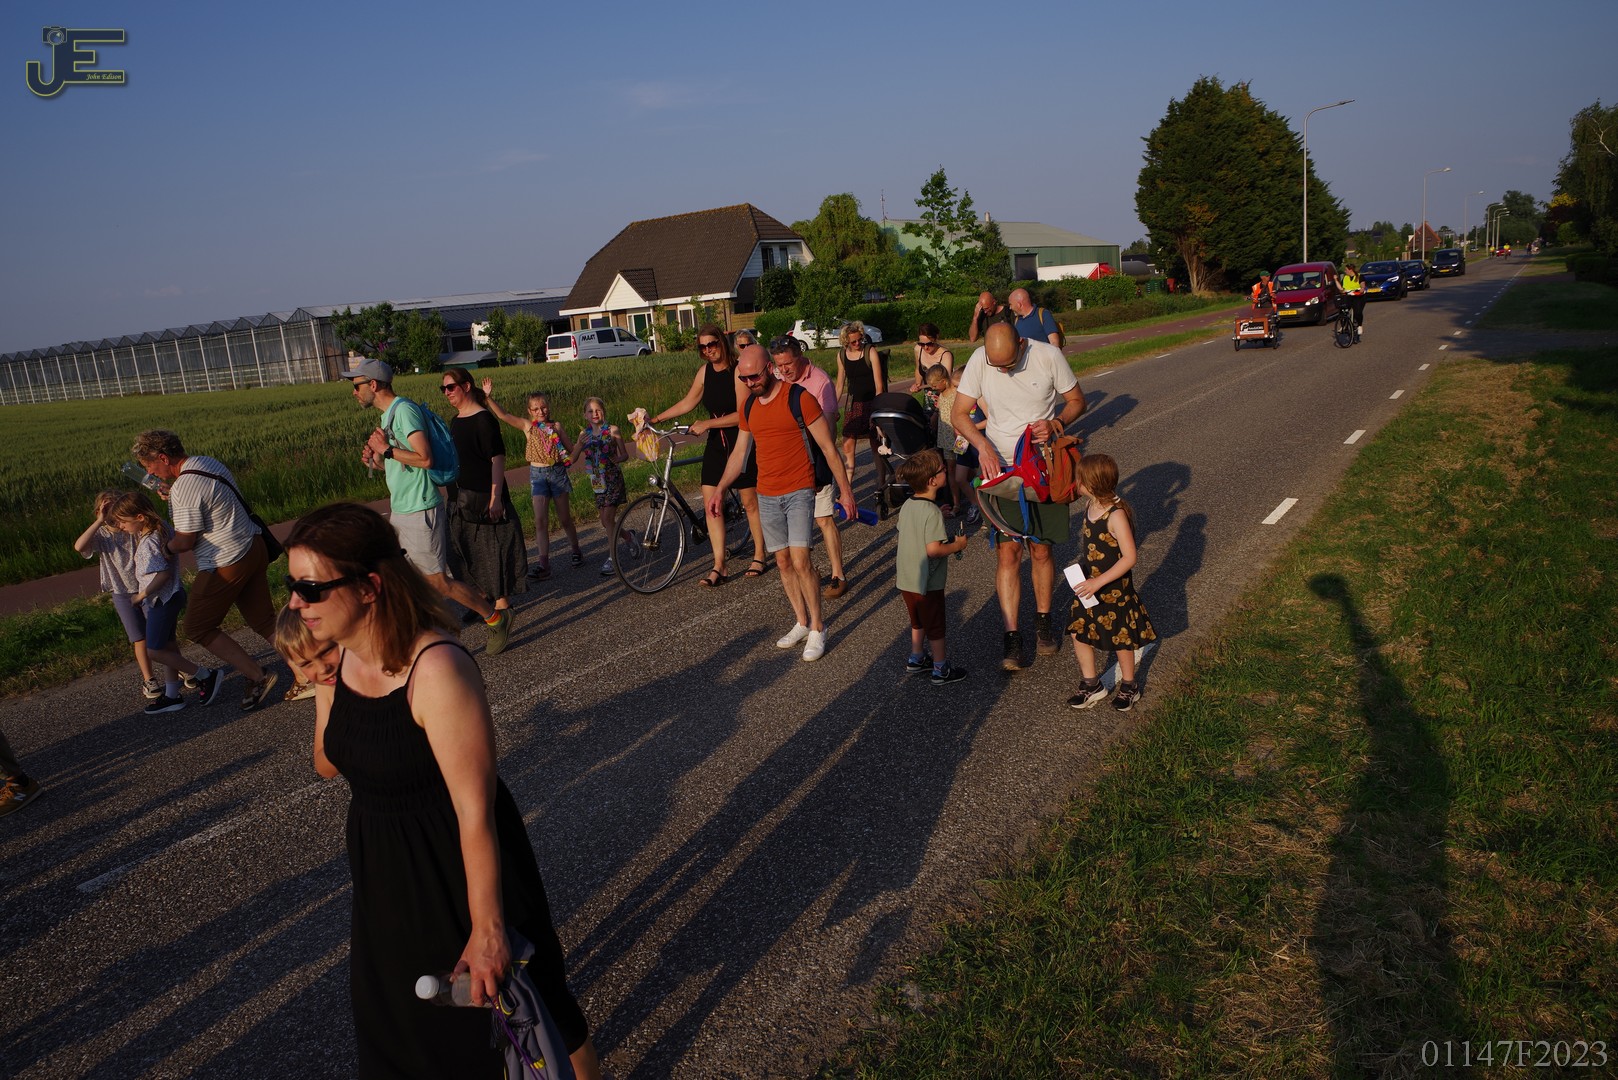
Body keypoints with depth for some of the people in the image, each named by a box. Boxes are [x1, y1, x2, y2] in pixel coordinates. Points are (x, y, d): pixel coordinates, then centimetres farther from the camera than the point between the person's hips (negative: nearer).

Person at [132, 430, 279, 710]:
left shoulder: (184, 488, -21)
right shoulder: (208, 463, 7)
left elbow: (184, 541, -15)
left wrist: (162, 547, 4)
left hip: (227, 564, -9)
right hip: (254, 548, 9)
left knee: (196, 628, 6)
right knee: (264, 622, 14)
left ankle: (257, 676, 4)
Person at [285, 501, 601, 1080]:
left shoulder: (436, 669, -31)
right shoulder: (338, 658, -6)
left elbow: (475, 812, -28)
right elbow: (328, 765, 7)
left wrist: (488, 929, -23)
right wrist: (320, 690, -11)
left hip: (461, 863, -7)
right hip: (385, 867, 7)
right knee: (393, 1013, 26)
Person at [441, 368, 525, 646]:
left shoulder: (484, 419, -13)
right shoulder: (456, 421, 13)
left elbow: (498, 458, -18)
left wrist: (496, 497, -25)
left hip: (485, 499, -9)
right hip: (461, 498, 9)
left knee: (493, 552, -8)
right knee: (466, 550, 17)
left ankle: (502, 613, -5)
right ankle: (483, 597, 35)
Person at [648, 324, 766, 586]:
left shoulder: (738, 371, -14)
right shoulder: (705, 371, 5)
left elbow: (742, 414, -20)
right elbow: (688, 402, 17)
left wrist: (707, 423, -21)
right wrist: (656, 419, 15)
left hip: (740, 443, -6)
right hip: (716, 444, 6)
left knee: (750, 501, 5)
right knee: (711, 502, -1)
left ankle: (759, 557, 22)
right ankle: (719, 566, 2)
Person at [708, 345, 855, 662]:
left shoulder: (799, 398, -10)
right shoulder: (748, 406, 8)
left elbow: (828, 447, -7)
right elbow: (739, 452, 18)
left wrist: (845, 489, -8)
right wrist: (720, 489, 10)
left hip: (798, 492, -6)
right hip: (766, 496, 6)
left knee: (800, 561, -13)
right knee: (783, 562, 9)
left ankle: (817, 629, 0)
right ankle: (802, 623, 21)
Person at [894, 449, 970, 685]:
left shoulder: (906, 506, 1)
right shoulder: (933, 513, -24)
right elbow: (933, 549, -28)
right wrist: (958, 545, -14)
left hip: (906, 580, 8)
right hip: (927, 584, -8)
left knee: (918, 623, 26)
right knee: (935, 628, 8)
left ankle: (915, 660, 38)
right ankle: (941, 670, 20)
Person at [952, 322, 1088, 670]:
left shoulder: (1048, 355, -12)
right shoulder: (979, 361, -11)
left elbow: (1077, 401, 1)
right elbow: (959, 414, -6)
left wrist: (1056, 423, -19)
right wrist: (983, 445, -24)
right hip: (1000, 467, 0)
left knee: (1041, 551, 9)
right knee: (1007, 553, -4)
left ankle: (1043, 619, 30)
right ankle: (1012, 636, 1)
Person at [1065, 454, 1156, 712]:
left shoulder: (1116, 515, -27)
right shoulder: (1090, 505, -2)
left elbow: (1129, 558, -27)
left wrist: (1098, 581, -28)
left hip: (1114, 588, -7)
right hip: (1090, 584, 7)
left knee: (1121, 639, 11)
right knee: (1079, 632, 10)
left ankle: (1129, 686, 32)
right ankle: (1092, 685, 27)